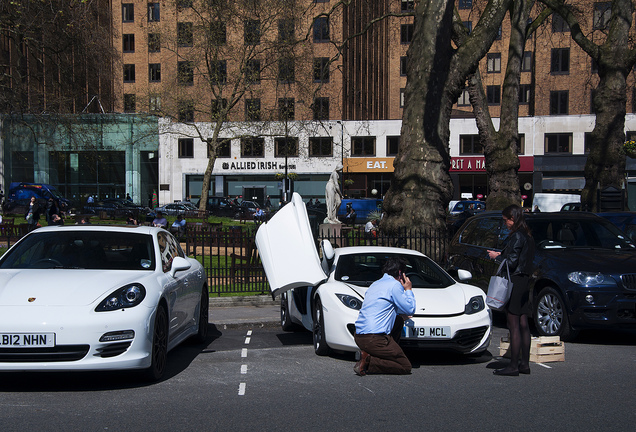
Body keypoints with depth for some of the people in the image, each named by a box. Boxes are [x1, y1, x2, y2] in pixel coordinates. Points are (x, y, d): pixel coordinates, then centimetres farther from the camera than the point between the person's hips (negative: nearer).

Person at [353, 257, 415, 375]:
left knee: (399, 320, 26)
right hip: (374, 338, -9)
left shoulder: (375, 284, 19)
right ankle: (368, 360, -13)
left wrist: (401, 313, 40)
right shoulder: (395, 285, -7)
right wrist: (408, 290, 11)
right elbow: (410, 310, -2)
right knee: (406, 366, 1)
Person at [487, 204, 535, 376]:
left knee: (514, 326, -6)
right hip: (524, 281, 10)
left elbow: (511, 263, -19)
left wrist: (497, 257, -4)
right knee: (523, 325, 12)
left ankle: (513, 366, -3)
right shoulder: (527, 235, 14)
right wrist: (501, 255, 16)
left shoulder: (516, 236, -15)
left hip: (515, 283, -10)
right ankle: (524, 363, 18)